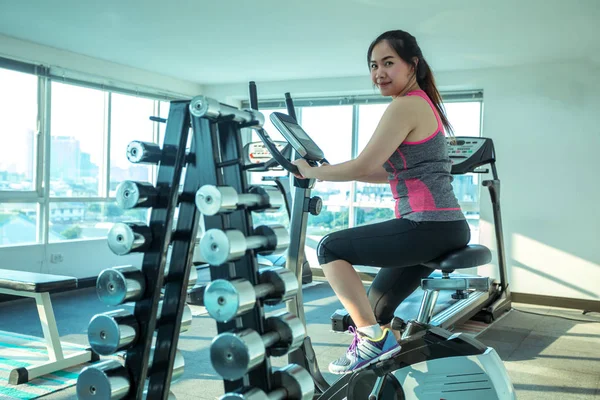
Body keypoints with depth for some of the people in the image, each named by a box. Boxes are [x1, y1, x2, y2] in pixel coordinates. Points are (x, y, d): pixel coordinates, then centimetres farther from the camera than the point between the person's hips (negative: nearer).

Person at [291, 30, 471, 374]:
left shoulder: (405, 105, -12)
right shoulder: (422, 102, 19)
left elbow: (364, 166, -16)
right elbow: (393, 172, 22)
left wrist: (312, 171, -1)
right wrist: (329, 170, 19)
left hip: (430, 227, -10)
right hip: (442, 227, 10)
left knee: (330, 249, -3)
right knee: (375, 307, 19)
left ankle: (373, 338, -1)